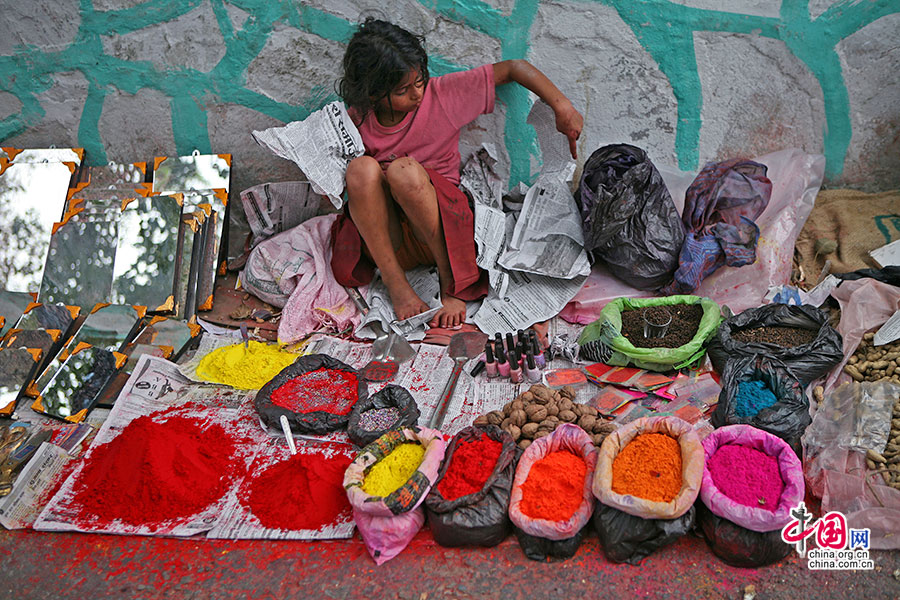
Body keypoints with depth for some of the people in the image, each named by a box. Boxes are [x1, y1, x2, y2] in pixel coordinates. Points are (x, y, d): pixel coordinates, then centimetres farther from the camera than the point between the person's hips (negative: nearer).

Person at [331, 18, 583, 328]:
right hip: (381, 240, 1)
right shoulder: (357, 120, 2)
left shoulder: (443, 93, -2)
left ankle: (450, 280, -17)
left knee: (404, 170, -31)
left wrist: (562, 108, -2)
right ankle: (394, 280, -19)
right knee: (362, 167, -27)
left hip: (438, 234, -1)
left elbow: (513, 68, 4)